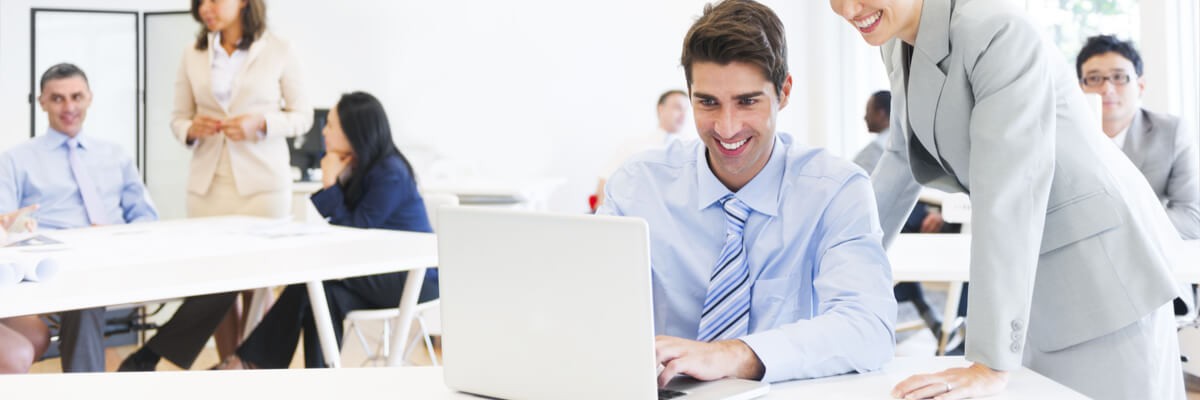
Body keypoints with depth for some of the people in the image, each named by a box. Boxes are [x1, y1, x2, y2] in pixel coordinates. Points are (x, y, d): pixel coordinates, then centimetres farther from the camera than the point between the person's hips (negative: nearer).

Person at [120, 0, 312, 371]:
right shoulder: (193, 55, 9)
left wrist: (261, 124, -12)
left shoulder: (278, 50, 1)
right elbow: (178, 118, 14)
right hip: (208, 183, 3)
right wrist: (192, 129, -8)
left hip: (262, 182, -3)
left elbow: (302, 115, 4)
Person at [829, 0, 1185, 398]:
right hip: (1036, 270, 8)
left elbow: (1010, 194, -32)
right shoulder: (898, 43, 0)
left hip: (1100, 260, -8)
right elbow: (905, 156, 15)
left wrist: (990, 364, -33)